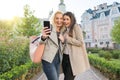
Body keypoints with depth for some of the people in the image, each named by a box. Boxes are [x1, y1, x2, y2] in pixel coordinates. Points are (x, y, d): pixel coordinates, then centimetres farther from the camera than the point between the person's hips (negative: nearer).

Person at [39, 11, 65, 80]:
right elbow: (41, 43, -12)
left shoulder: (62, 31, 11)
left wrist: (63, 41, -4)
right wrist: (43, 37, -34)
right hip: (48, 59, -7)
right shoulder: (49, 28, -9)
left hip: (58, 60, 7)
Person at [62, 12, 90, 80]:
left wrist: (67, 38, -14)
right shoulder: (66, 30, 16)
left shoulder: (76, 27, -6)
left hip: (74, 58, -8)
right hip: (65, 57, 8)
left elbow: (80, 42, -16)